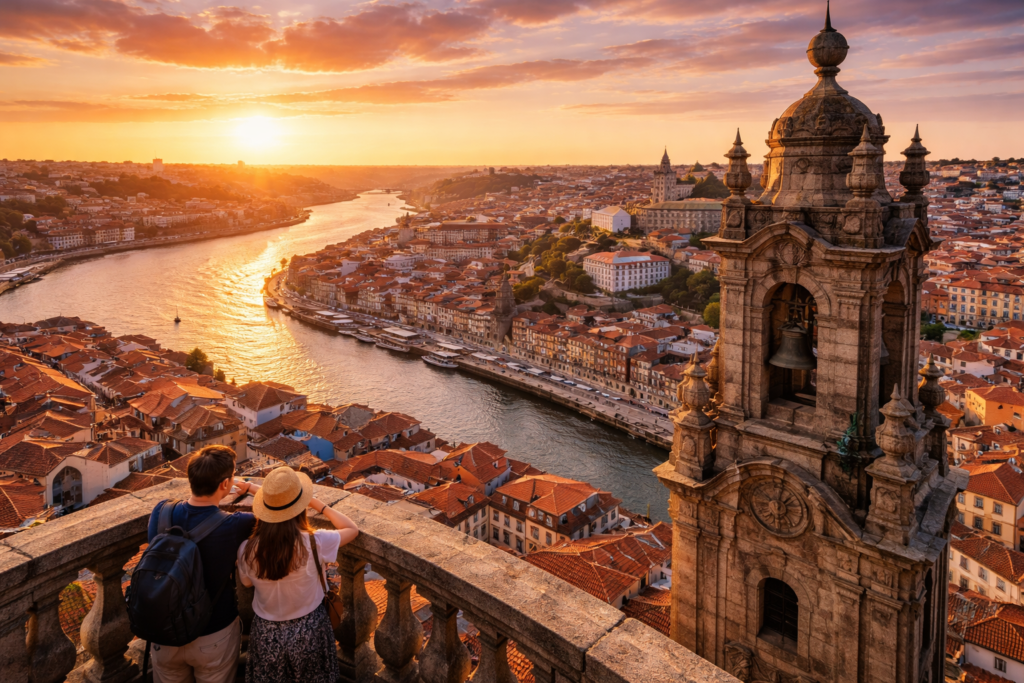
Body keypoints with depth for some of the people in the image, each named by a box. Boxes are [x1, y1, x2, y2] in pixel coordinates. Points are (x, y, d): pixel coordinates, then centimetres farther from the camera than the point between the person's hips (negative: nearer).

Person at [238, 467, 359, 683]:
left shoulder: (247, 550, -21)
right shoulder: (314, 543, -27)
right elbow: (352, 529, -7)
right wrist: (318, 505, -3)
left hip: (267, 633, 2)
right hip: (309, 630, -1)